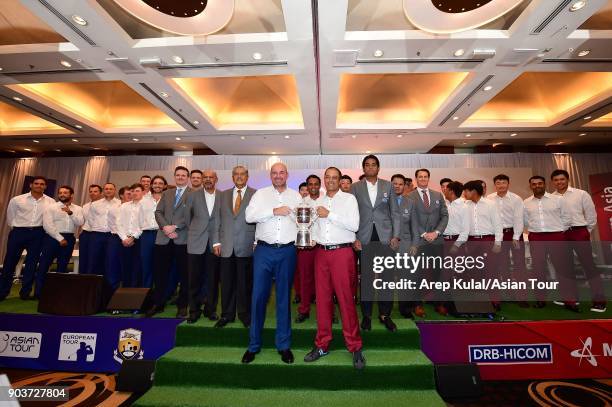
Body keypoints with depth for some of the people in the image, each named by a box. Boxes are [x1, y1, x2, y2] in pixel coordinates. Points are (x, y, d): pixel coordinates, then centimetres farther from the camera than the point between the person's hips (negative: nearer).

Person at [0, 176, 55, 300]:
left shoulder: (51, 202, 0)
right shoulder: (16, 200, 0)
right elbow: (10, 217, 11)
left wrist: (43, 230, 4)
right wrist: (15, 228, 12)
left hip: (38, 234, 1)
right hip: (18, 232, 0)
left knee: (32, 263, 5)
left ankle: (25, 292, 15)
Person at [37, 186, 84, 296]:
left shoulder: (78, 209, 8)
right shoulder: (50, 207, 0)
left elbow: (80, 223, -7)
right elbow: (47, 225, -9)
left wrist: (70, 213, -20)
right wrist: (60, 238, -14)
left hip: (69, 238, 2)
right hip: (52, 237, -2)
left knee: (62, 266, 10)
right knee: (44, 265, 2)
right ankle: (38, 292, 13)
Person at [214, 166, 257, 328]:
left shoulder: (255, 194, 1)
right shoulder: (224, 195, 13)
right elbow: (220, 219, 12)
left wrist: (257, 242, -6)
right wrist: (218, 241, 6)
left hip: (246, 246, -3)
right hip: (227, 246, 3)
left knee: (245, 282, 7)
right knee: (226, 282, 10)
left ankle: (245, 314, 24)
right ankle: (227, 314, 26)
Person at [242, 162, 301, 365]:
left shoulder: (296, 196, 10)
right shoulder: (261, 194, 7)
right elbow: (249, 216, -7)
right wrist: (274, 211, -13)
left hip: (287, 251, 1)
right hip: (264, 250, 0)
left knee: (284, 297, 9)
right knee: (258, 296, 2)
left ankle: (284, 344, 23)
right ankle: (254, 344, 19)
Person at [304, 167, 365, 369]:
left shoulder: (349, 199, 0)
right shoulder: (318, 201, 14)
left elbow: (354, 225, -11)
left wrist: (330, 214, -13)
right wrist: (312, 238, 2)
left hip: (342, 252, -4)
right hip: (321, 252, 5)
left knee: (346, 299, -2)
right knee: (322, 298, 9)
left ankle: (355, 347, 13)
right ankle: (322, 344, 22)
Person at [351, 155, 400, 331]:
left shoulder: (388, 186, 7)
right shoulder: (355, 187, 5)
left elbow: (395, 212, 6)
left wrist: (395, 236, -1)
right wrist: (354, 238, -5)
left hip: (385, 237, 1)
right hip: (364, 238, -1)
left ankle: (385, 314, 22)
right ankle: (366, 315, 22)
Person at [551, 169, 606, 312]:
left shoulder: (581, 194, -1)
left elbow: (591, 214, 4)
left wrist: (587, 231, 6)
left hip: (579, 232, -3)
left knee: (588, 265, -2)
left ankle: (599, 300, 6)